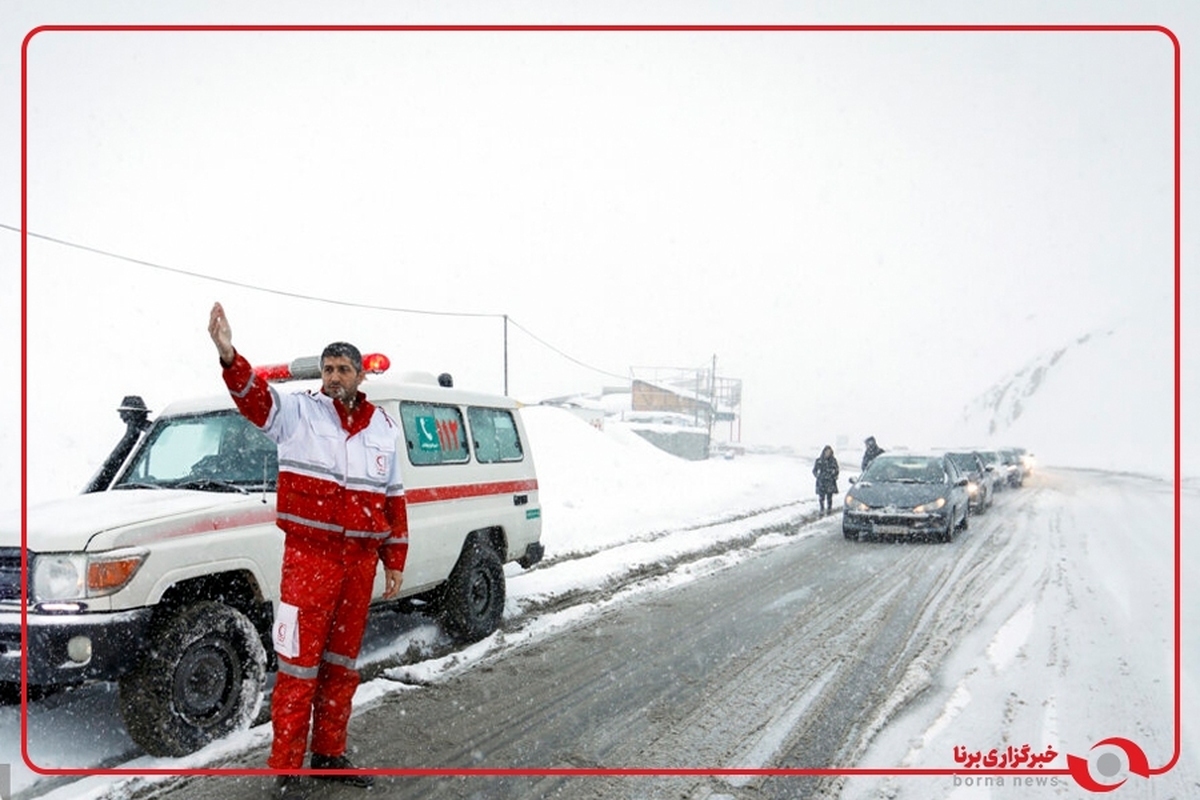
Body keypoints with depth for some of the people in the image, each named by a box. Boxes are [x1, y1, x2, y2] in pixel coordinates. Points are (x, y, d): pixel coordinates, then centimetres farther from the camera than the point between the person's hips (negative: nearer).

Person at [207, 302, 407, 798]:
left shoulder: (382, 428, 10)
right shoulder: (298, 412, -2)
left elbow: (394, 499, 14)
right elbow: (254, 396, -22)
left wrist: (394, 562, 13)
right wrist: (229, 357, -43)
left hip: (360, 561, 5)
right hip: (309, 558, -4)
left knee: (342, 663, 15)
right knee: (299, 666, -1)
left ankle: (329, 754, 30)